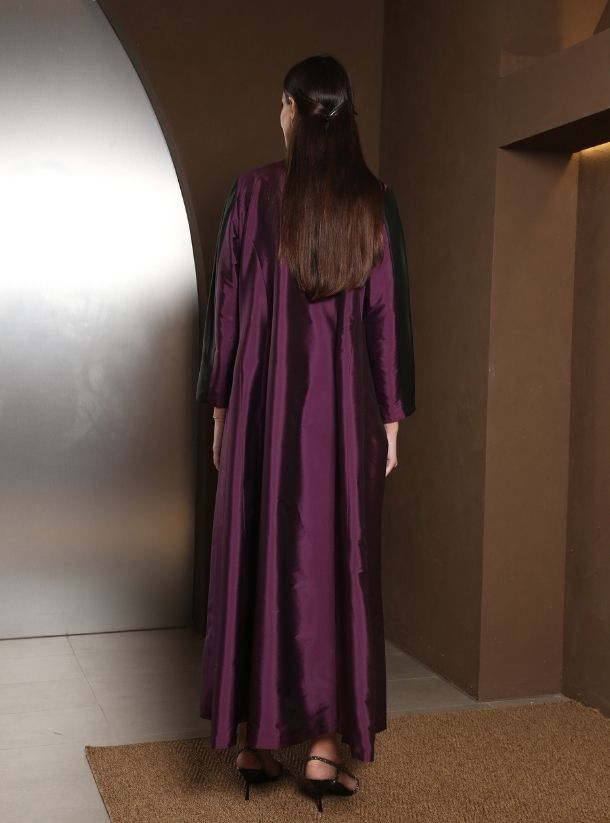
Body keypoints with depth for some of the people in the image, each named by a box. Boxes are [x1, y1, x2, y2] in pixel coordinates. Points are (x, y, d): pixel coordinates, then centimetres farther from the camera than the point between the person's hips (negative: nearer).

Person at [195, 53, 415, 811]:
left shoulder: (253, 190, 0)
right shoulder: (374, 201, 2)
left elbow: (227, 302, 0)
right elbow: (388, 315, -1)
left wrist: (219, 406, 7)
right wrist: (391, 418, 4)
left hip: (265, 399, 0)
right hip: (344, 404, 0)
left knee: (256, 556, 7)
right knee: (336, 562, 4)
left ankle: (253, 739, 13)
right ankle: (324, 748, 6)